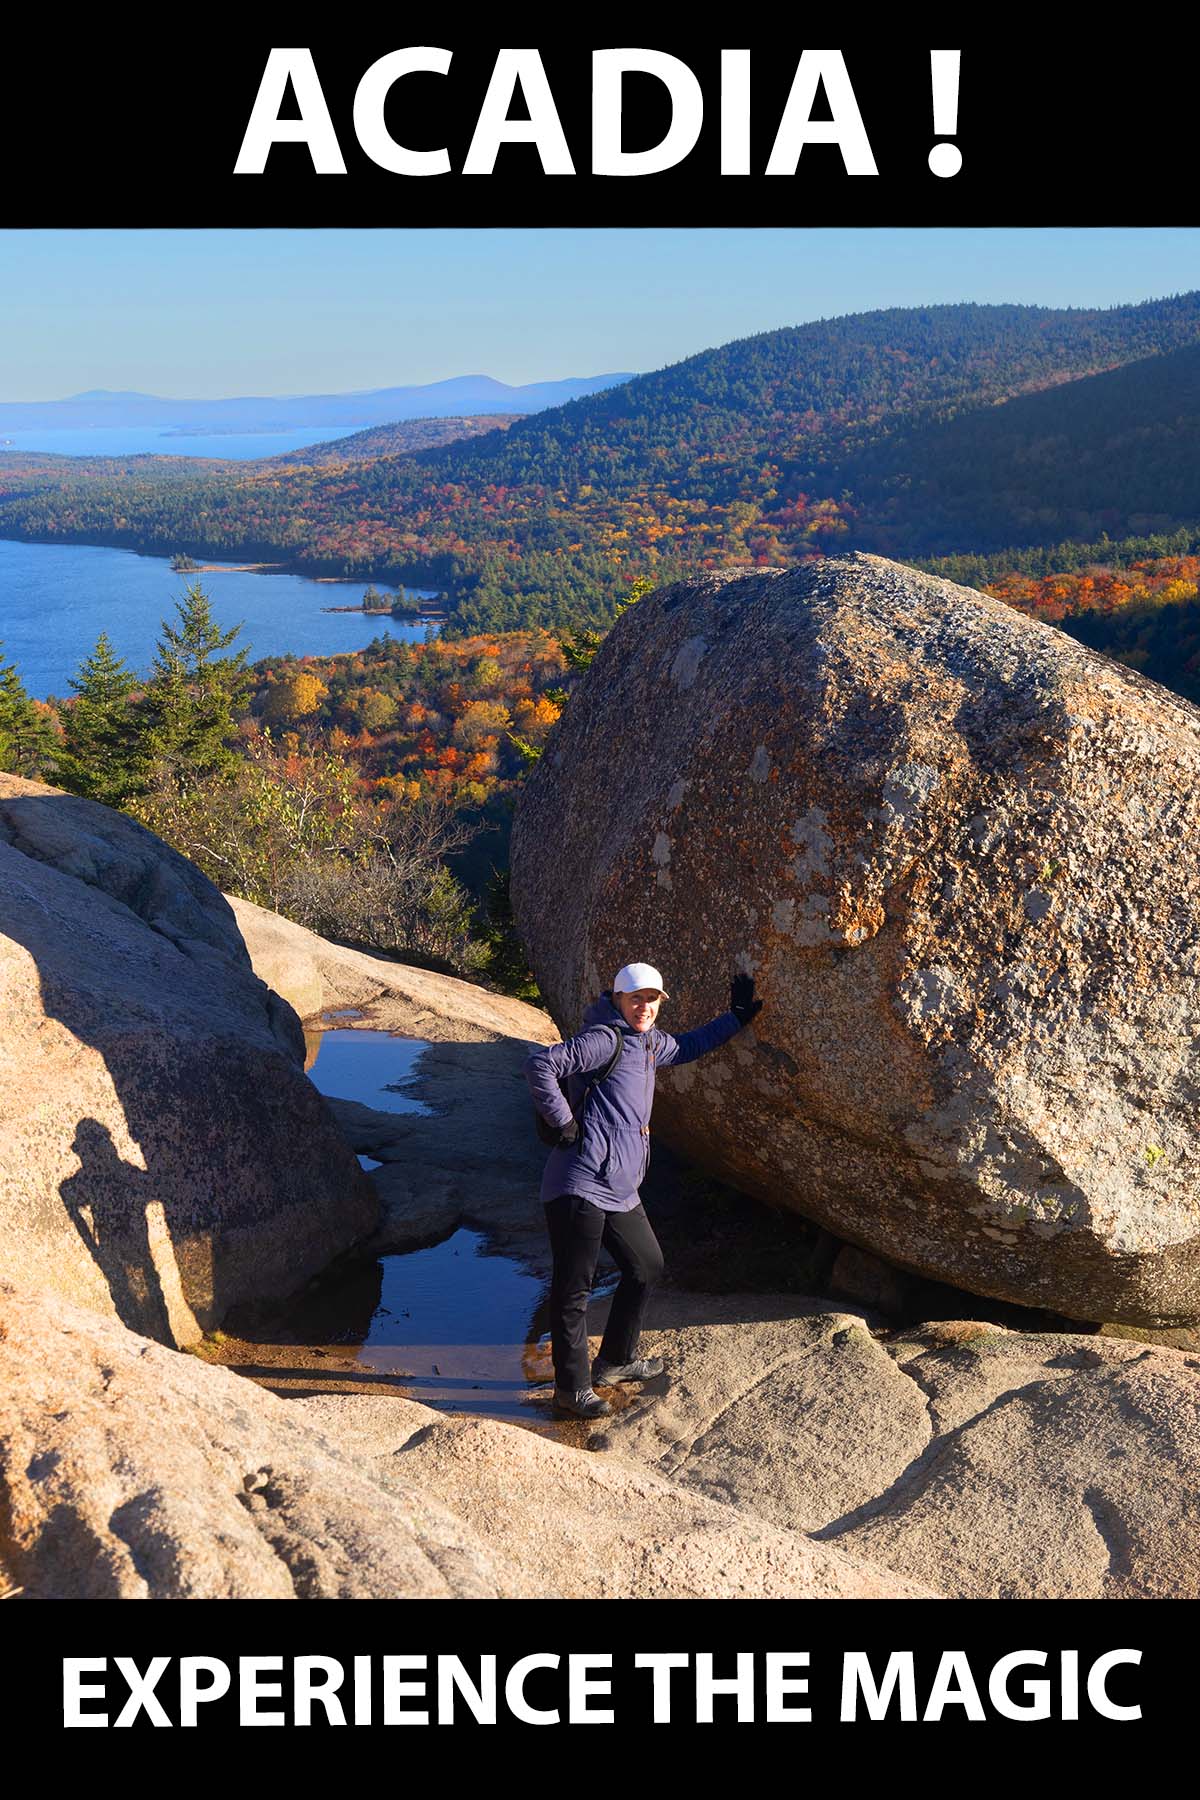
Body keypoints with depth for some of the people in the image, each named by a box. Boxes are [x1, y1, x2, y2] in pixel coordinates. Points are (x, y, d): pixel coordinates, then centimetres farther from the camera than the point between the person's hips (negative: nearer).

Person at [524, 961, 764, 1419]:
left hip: (620, 1192, 10)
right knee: (573, 1288, 0)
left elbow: (686, 1047, 39)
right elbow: (540, 1064, -23)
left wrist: (735, 1017, 36)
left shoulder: (650, 1042, 17)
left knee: (647, 1268, 20)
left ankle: (616, 1361, 37)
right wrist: (563, 1122, -19)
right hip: (580, 1187, -10)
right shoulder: (605, 1040, -12)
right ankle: (572, 1389, 12)